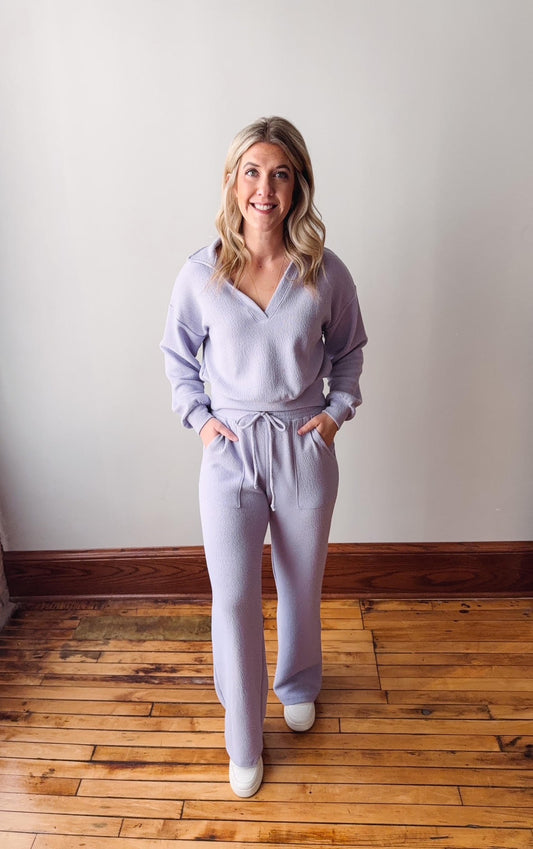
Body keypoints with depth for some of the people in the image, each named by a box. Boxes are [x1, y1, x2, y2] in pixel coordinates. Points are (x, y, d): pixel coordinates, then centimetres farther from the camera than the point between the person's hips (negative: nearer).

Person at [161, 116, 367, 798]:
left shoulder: (325, 273, -6)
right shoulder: (201, 274, -7)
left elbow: (349, 348, 10)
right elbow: (178, 357, 7)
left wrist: (337, 409, -2)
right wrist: (200, 418, -4)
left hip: (305, 450, 1)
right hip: (230, 453, 0)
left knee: (301, 584, 18)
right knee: (233, 598, 5)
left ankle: (297, 685, 50)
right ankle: (243, 742, 30)